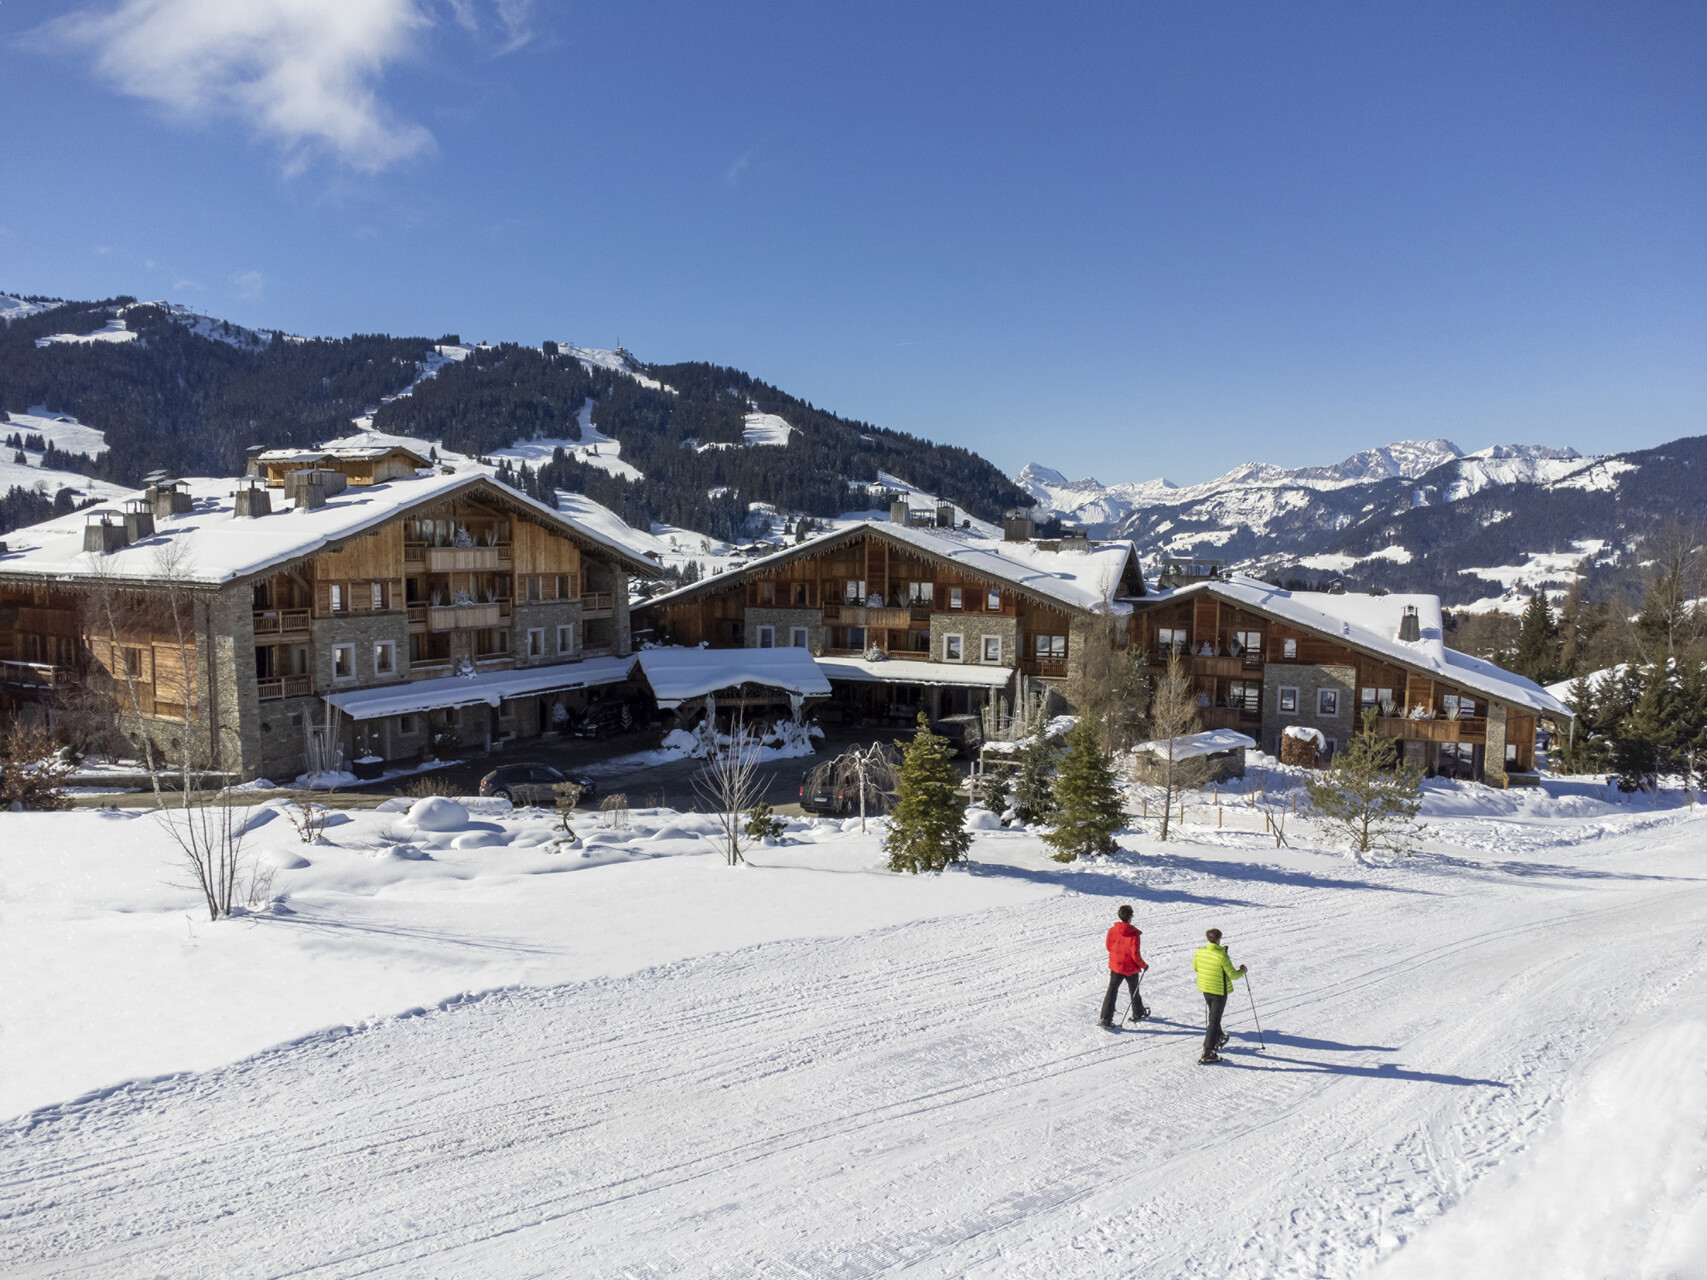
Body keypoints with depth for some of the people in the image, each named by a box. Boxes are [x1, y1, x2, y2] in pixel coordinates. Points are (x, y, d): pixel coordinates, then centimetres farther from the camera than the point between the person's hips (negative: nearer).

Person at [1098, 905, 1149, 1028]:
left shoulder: (1112, 931, -10)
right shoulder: (1134, 934, -21)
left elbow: (1108, 946, 4)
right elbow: (1135, 955, -20)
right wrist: (1144, 965, -3)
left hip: (1115, 966, 2)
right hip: (1131, 968, -2)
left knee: (1112, 991, 9)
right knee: (1134, 991, 21)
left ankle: (1105, 1018, -1)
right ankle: (1138, 1014, 40)